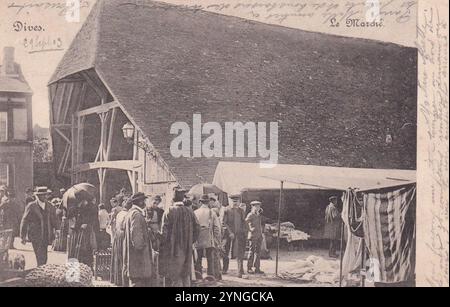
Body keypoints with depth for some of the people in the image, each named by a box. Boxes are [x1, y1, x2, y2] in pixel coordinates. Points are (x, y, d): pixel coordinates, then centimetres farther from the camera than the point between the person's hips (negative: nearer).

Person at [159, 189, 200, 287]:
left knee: (174, 278, 3)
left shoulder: (169, 212, -10)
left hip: (173, 250, -4)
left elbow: (164, 231, -12)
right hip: (187, 250, 4)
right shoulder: (190, 212, 2)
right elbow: (196, 229, 3)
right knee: (185, 275, 14)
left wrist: (161, 247, -2)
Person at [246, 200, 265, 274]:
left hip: (259, 236, 7)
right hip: (253, 235, -7)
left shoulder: (258, 215, 15)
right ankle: (249, 268, 3)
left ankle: (257, 268, 11)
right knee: (252, 251, -4)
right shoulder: (250, 215, -9)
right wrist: (250, 229, -17)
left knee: (258, 252, 7)